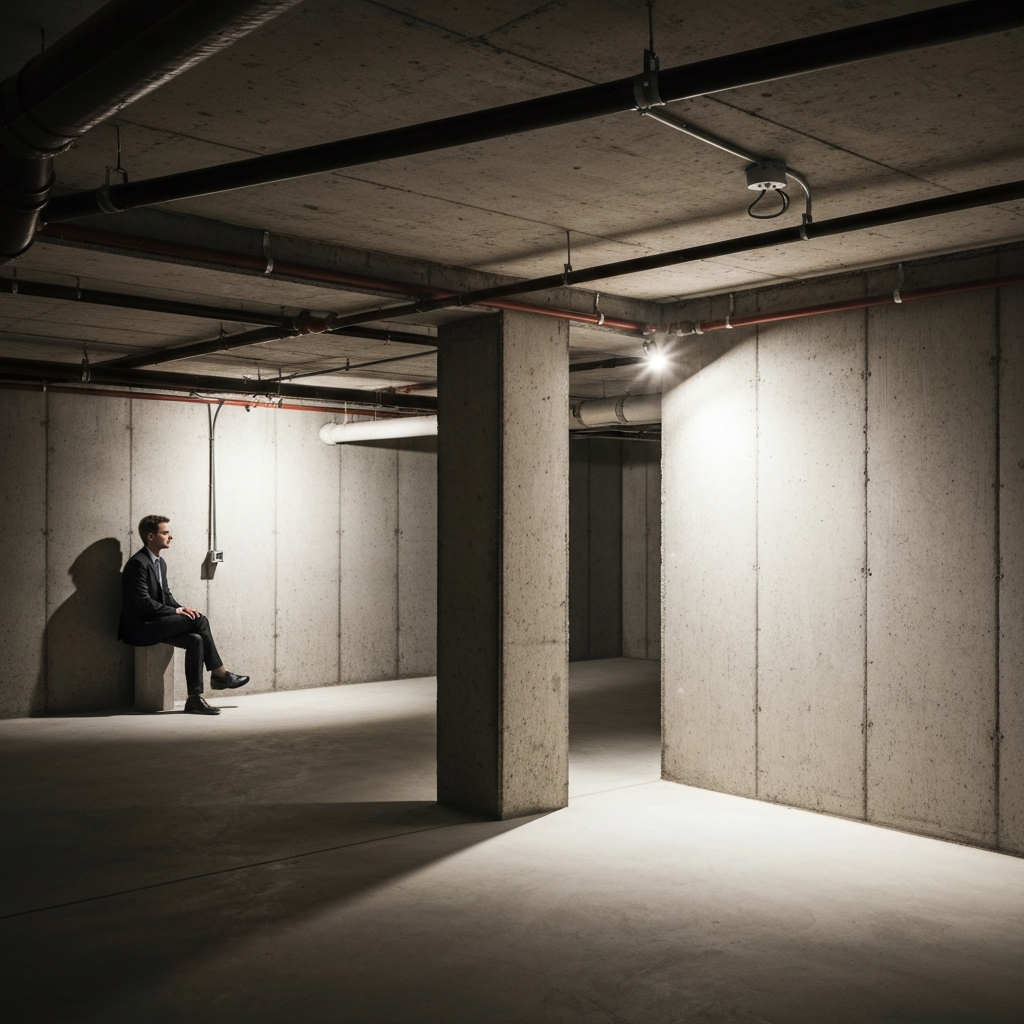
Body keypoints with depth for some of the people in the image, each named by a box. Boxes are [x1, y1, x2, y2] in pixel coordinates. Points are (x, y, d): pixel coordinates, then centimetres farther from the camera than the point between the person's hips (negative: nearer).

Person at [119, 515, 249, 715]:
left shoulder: (160, 563, 14)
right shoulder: (138, 564, -16)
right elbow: (143, 603, -21)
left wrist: (181, 608, -2)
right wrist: (176, 611, -17)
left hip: (154, 624, 9)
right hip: (141, 628, -9)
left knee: (195, 640, -16)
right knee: (200, 621, -19)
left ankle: (195, 699, -15)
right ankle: (219, 674, -7)